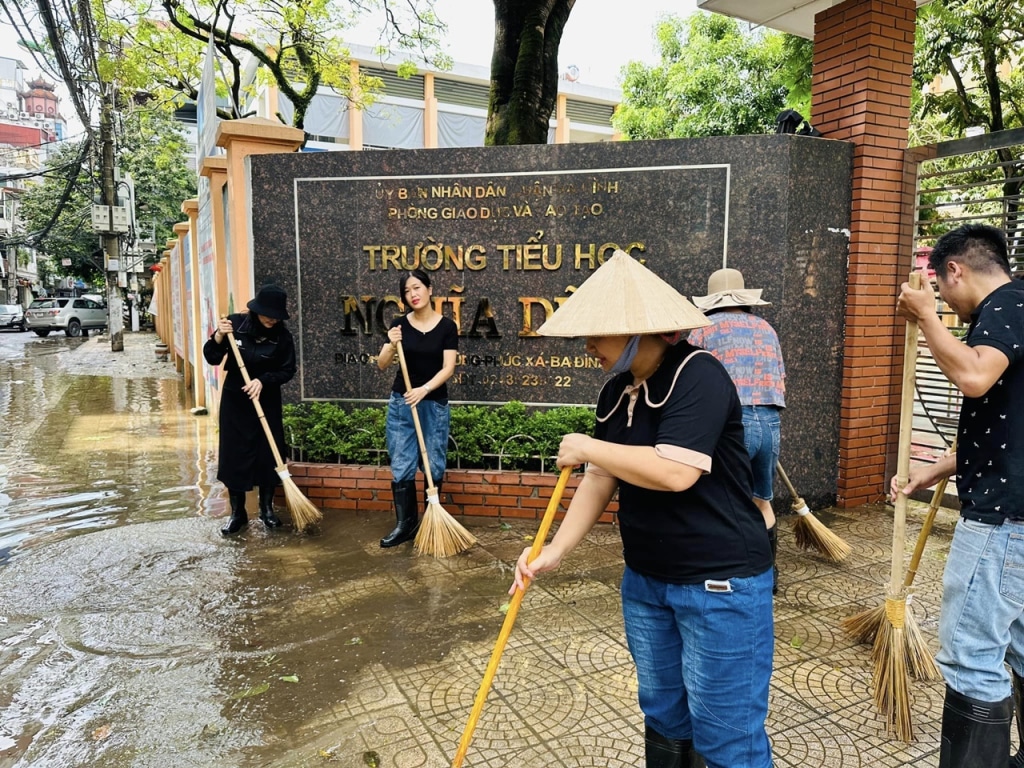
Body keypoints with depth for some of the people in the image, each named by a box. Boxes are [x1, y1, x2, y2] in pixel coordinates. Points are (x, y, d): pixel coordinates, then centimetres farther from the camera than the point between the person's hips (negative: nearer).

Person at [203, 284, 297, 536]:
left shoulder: (282, 335, -12)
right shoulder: (235, 324, -12)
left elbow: (288, 371, -6)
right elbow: (211, 358, -6)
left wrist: (263, 380, -22)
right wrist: (218, 337, -25)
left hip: (267, 402, 0)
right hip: (234, 401, 0)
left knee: (268, 454, 5)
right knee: (234, 455, 4)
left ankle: (267, 508, 23)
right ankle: (237, 513, 16)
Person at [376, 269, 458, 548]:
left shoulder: (447, 326, -3)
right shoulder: (399, 325, 2)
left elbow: (448, 368, -9)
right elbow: (381, 365, 2)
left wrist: (424, 389, -23)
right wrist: (392, 345, -17)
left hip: (435, 404, -1)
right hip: (401, 403, 1)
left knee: (434, 466, 5)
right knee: (402, 466, 1)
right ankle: (405, 524, 10)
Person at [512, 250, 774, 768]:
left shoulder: (698, 377, -20)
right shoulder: (616, 394, 4)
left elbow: (674, 472, -31)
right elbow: (601, 479, 7)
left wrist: (586, 448, -19)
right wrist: (555, 551, -2)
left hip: (720, 584, -7)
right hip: (645, 580, 8)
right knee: (663, 716, 22)